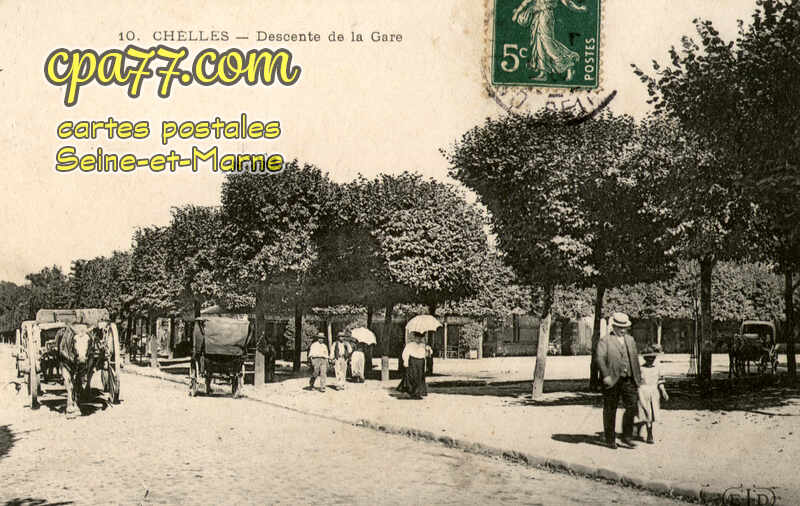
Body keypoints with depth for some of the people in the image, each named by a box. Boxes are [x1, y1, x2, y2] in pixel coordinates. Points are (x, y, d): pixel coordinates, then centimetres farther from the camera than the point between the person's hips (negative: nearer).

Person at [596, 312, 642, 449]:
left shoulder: (630, 340, 17)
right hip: (612, 381, -5)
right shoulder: (605, 341, -2)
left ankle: (627, 436, 12)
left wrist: (638, 378, 16)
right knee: (610, 411, 3)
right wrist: (606, 375, -23)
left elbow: (635, 359, 20)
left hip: (629, 380, 5)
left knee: (632, 407, -1)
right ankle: (610, 440, 13)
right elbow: (600, 358, -12)